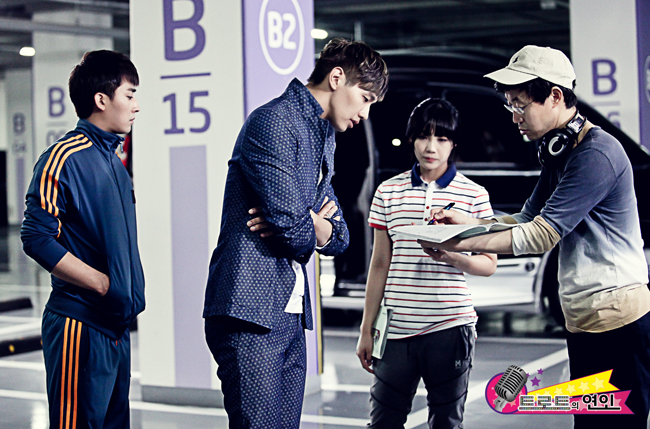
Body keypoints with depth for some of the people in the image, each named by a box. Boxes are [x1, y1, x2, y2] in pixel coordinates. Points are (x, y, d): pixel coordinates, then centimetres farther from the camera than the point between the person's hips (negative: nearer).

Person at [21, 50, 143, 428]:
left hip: (116, 323, 9)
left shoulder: (114, 159, 17)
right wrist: (105, 285, -18)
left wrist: (130, 290, 11)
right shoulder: (65, 158, -11)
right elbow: (38, 238, -18)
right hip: (81, 325, -9)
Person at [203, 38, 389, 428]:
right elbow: (292, 227, -18)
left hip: (292, 314, 9)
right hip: (251, 310, -9)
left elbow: (339, 236, 17)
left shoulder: (324, 137, 23)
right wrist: (315, 228, 5)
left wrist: (308, 227, -6)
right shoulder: (274, 122, -9)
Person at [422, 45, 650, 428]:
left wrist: (459, 244, -18)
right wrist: (468, 222, 2)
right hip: (583, 318, 10)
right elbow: (529, 220, 17)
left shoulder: (597, 153, -17)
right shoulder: (559, 151, 15)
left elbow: (542, 235, -21)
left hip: (618, 317, -10)